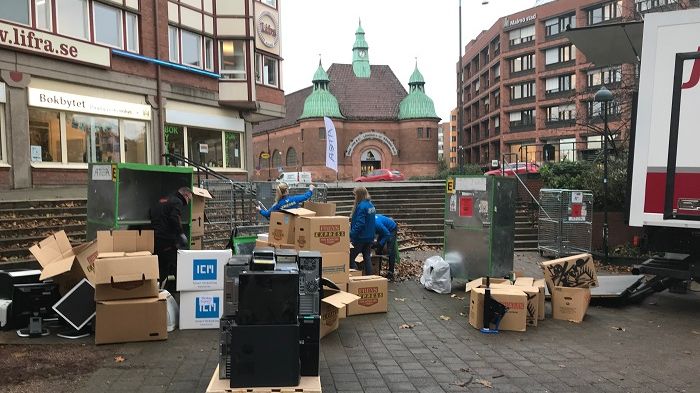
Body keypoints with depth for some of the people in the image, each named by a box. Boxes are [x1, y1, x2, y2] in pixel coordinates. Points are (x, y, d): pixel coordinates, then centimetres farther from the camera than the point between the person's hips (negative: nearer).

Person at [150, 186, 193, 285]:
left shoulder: (161, 200, 20)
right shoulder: (177, 202, -9)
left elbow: (151, 213, 26)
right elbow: (174, 219, -23)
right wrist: (181, 233, -18)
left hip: (155, 237, 9)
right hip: (167, 240, -9)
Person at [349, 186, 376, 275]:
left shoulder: (361, 206, -19)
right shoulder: (370, 204, 8)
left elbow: (359, 224, -24)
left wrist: (351, 235, -19)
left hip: (361, 237, -9)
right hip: (370, 237, 9)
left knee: (350, 258, 2)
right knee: (367, 258, 13)